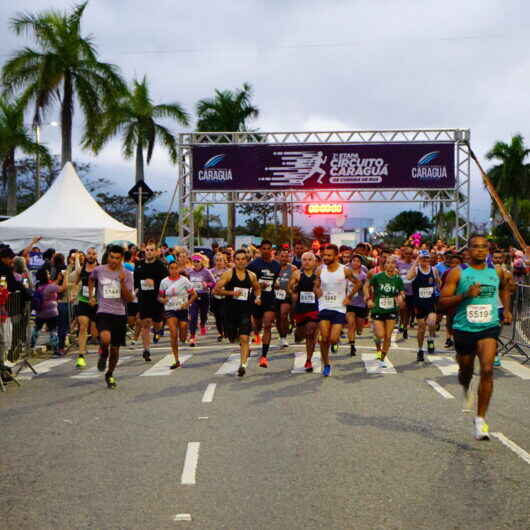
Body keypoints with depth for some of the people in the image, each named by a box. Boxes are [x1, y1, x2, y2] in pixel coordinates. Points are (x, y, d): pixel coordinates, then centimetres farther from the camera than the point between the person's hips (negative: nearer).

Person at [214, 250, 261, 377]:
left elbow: (257, 288, 24)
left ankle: (243, 364, -14)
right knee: (232, 338, 13)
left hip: (245, 311, 0)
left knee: (244, 338, -14)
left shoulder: (251, 275, 4)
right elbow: (216, 290, -8)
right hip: (231, 310, 0)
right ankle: (245, 347, 45)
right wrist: (231, 292, -18)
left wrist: (258, 297, 4)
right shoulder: (228, 274, -4)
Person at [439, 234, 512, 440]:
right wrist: (465, 295, -22)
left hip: (489, 328, 0)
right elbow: (442, 301, -9)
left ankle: (480, 419, -12)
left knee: (487, 369, -19)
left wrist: (506, 309, 14)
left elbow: (505, 288, 28)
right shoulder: (457, 273, -5)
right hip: (464, 329, 0)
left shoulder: (496, 272, 4)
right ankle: (466, 389, 55)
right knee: (465, 371, 15)